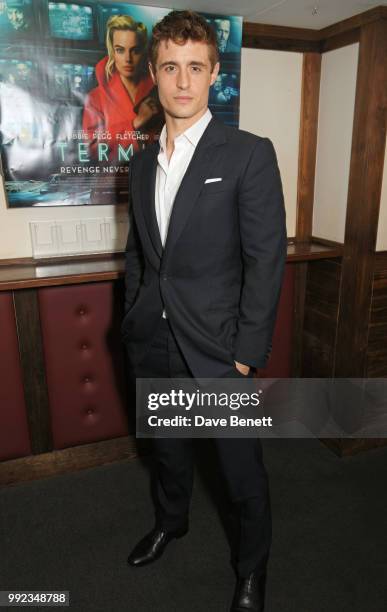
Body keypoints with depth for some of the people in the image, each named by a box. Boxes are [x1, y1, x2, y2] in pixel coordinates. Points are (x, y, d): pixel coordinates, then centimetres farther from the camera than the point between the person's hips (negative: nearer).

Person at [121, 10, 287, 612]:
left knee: (242, 467, 10)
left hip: (216, 346, -5)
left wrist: (247, 353, -14)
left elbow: (266, 259, -12)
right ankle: (171, 520, 53)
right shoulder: (143, 162, 8)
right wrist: (134, 318, 9)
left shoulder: (250, 155, -9)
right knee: (168, 444, 25)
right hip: (152, 343, 5)